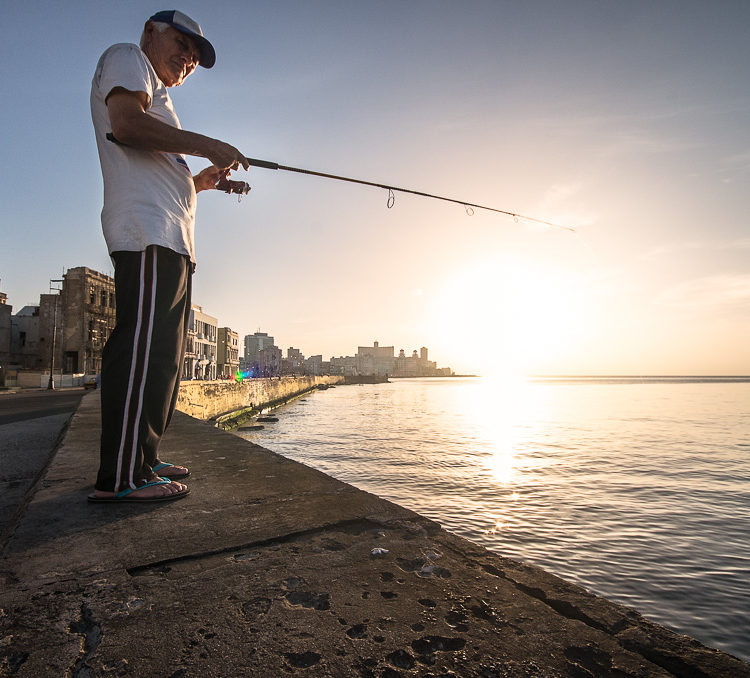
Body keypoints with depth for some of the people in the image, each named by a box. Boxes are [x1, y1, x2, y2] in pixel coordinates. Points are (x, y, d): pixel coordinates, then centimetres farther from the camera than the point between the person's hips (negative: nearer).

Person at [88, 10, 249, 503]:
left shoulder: (158, 97, 37)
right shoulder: (126, 59, 11)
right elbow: (126, 123, -11)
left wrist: (203, 181, 21)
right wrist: (207, 145, -7)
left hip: (173, 241, 10)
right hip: (147, 231, -10)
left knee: (164, 352, 6)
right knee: (144, 347, -18)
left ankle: (143, 459, 11)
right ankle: (120, 477, -16)